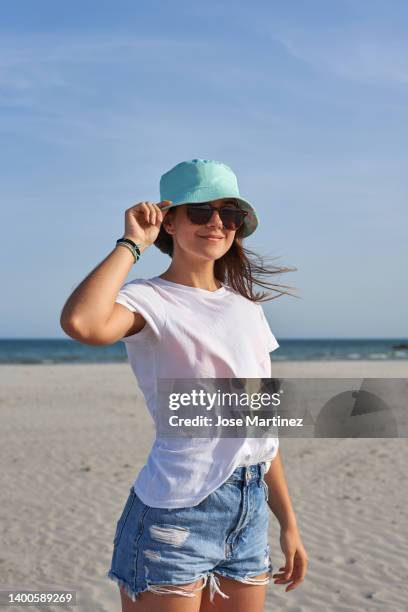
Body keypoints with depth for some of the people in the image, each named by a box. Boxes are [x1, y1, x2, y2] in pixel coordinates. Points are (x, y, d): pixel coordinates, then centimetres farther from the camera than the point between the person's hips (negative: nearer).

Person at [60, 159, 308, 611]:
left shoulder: (247, 308, 13)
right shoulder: (149, 299, -7)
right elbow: (83, 323, -31)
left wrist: (288, 523, 15)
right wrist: (132, 244, -16)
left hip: (250, 515, 7)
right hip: (175, 517, -6)